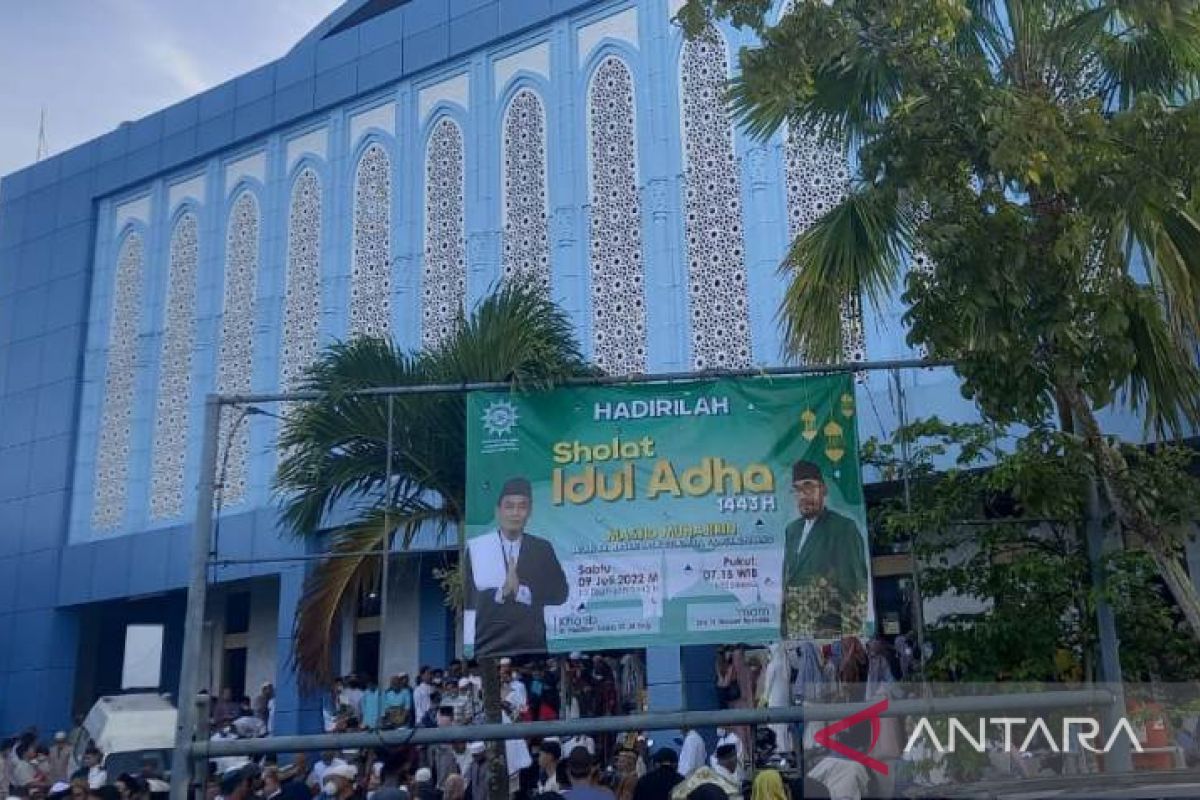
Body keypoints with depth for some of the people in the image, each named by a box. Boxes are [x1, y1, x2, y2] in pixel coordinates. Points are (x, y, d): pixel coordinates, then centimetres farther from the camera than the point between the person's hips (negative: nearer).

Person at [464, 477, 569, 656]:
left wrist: (522, 591, -11)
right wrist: (500, 592, -17)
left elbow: (560, 593, 2)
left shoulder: (542, 549, 8)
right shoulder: (476, 547, 2)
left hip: (532, 646, 2)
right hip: (488, 648, -1)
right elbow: (467, 598, -2)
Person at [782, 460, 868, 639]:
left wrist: (849, 636, -14)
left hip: (831, 636, -5)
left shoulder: (844, 528, -3)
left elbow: (855, 587, -8)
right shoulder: (792, 530, 14)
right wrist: (784, 634, 11)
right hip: (794, 636, 5)